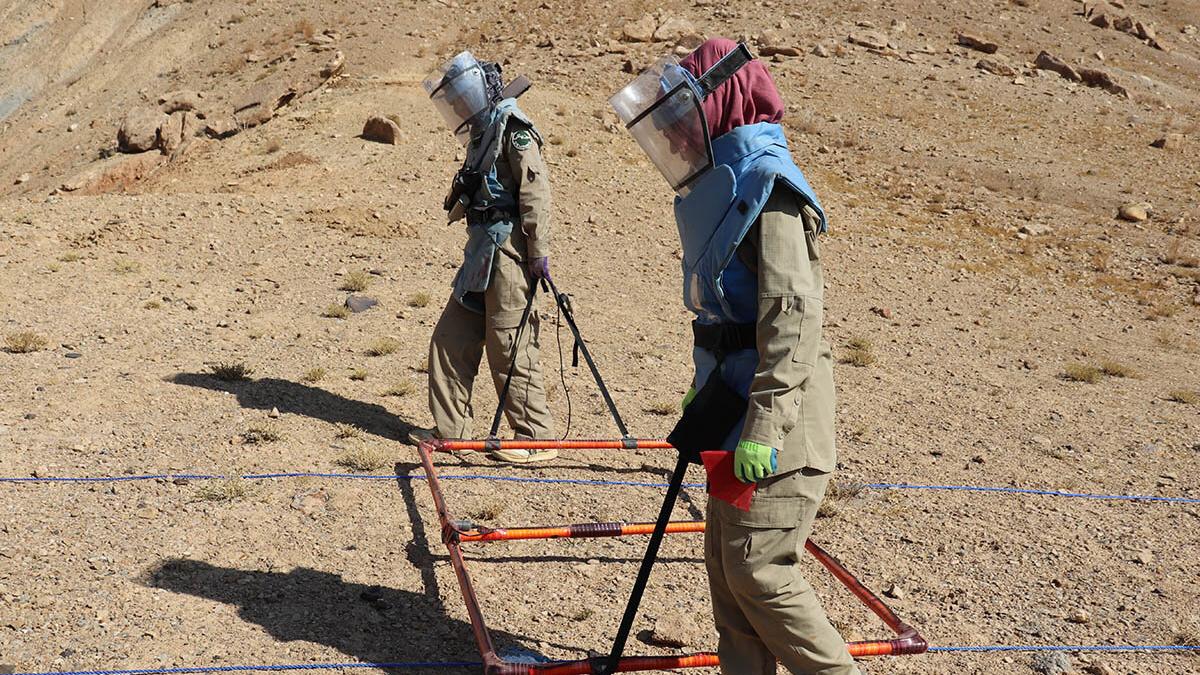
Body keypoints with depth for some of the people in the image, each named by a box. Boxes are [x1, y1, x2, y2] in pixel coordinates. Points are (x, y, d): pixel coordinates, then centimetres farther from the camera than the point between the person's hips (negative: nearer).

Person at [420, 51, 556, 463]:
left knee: (510, 348, -7)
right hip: (481, 253, 10)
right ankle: (450, 429, 20)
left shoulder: (512, 128, -9)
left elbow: (536, 192, -17)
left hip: (509, 254, -10)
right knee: (451, 339, 10)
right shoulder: (482, 133, 19)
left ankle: (537, 440, 2)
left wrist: (539, 252, -20)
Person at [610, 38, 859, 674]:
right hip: (733, 407, 10)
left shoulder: (766, 186, -16)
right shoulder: (721, 187, 14)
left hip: (772, 421, -10)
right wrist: (705, 387, 27)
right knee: (726, 567, 12)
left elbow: (792, 315, -24)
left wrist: (765, 427, -28)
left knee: (757, 571, -7)